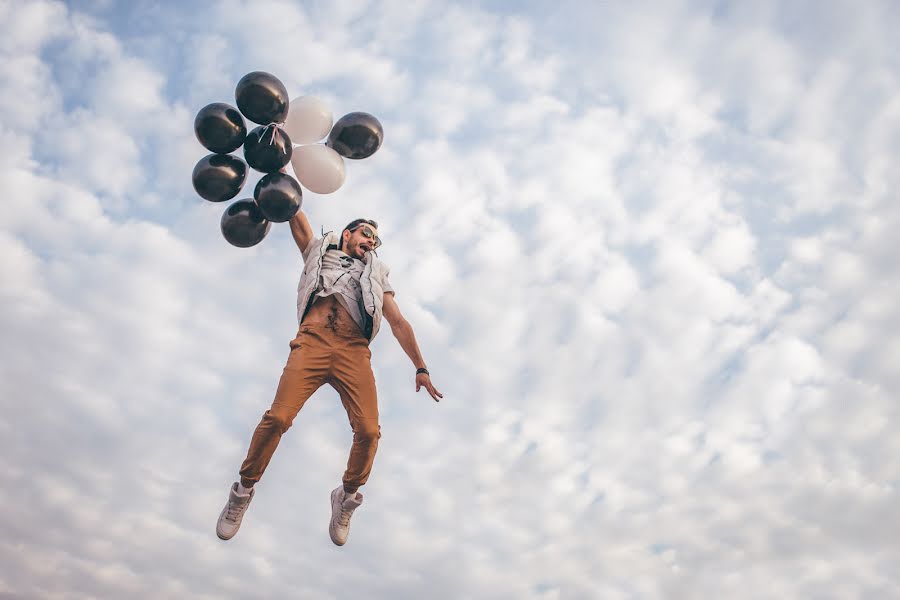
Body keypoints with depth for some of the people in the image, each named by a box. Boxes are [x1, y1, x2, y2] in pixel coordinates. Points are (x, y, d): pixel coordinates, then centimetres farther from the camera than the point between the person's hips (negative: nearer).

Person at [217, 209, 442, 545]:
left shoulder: (375, 275, 30)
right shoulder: (319, 251, 30)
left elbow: (398, 323, 21)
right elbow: (296, 218, 25)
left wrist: (420, 368, 13)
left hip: (354, 351, 1)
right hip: (312, 342, -1)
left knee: (368, 430, -18)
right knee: (278, 417, -20)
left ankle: (346, 497, 8)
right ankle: (244, 491, 3)